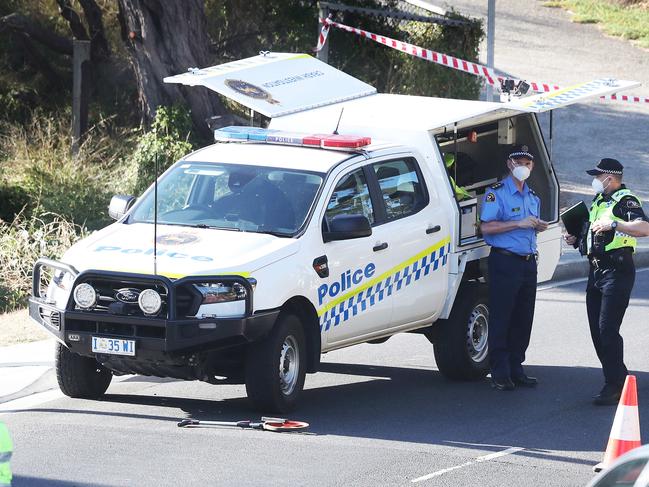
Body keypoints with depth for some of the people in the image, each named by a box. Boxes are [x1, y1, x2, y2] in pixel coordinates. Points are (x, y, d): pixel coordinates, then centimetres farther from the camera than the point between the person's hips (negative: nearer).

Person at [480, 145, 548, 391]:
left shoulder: (533, 197, 19)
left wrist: (539, 226, 9)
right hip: (504, 262, -7)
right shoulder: (496, 193, -4)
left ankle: (515, 368, 14)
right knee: (501, 319, -6)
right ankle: (500, 373, -4)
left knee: (523, 320, 7)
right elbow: (486, 226, -14)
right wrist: (519, 223, -18)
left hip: (528, 262, 7)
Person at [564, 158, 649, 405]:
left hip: (617, 271, -10)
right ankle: (620, 378, 16)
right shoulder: (598, 200, 19)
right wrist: (577, 239, 15)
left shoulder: (625, 201, -11)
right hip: (596, 271, 10)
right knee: (597, 329, 9)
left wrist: (613, 224, -33)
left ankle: (615, 387, -12)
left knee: (608, 329, -14)